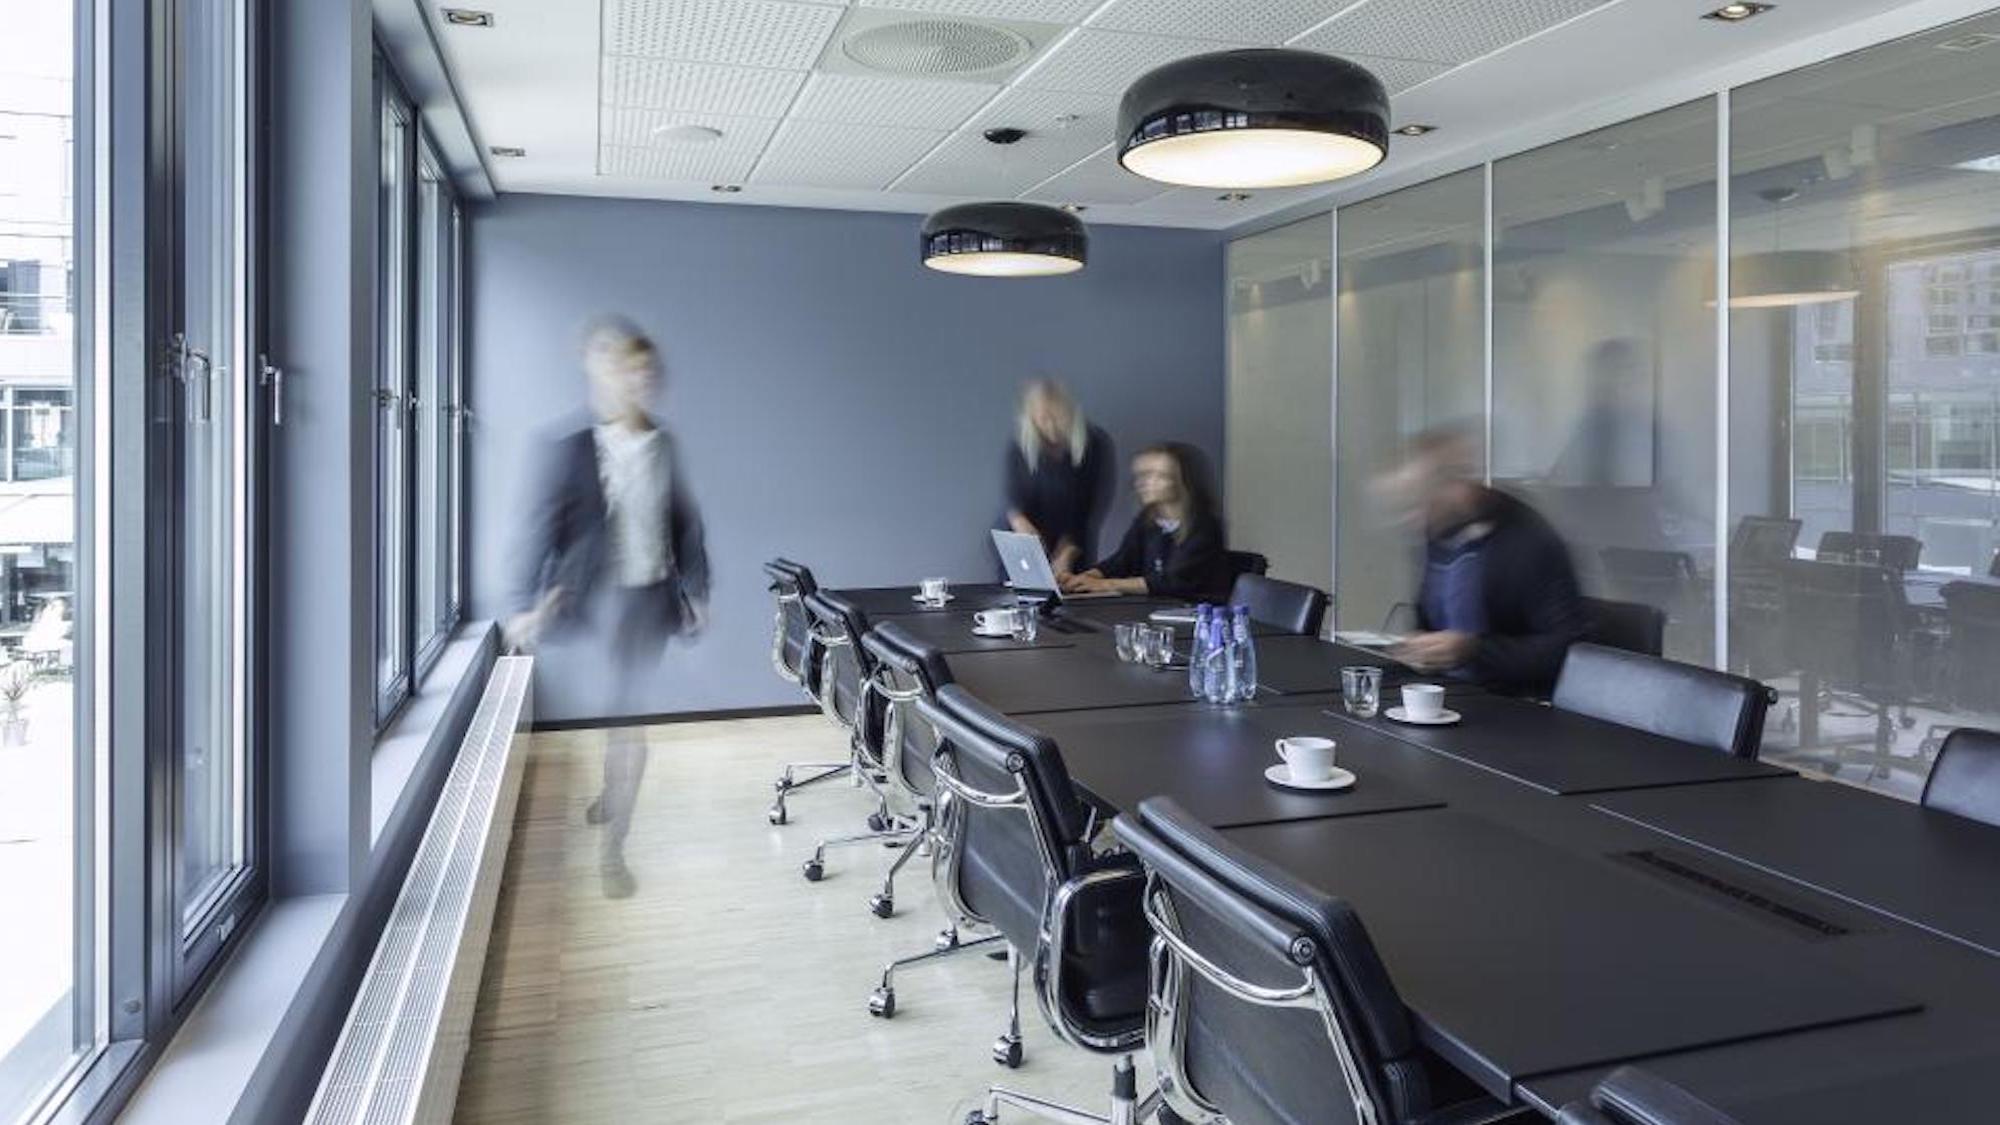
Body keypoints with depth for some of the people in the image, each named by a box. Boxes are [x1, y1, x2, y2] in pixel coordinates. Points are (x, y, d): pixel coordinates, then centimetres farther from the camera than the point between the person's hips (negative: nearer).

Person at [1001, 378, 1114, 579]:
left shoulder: (1096, 443, -8)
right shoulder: (1019, 448, -5)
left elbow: (1097, 503, -10)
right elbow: (1013, 501, -11)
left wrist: (1069, 551, -20)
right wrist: (1019, 521, -36)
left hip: (1076, 552, -1)